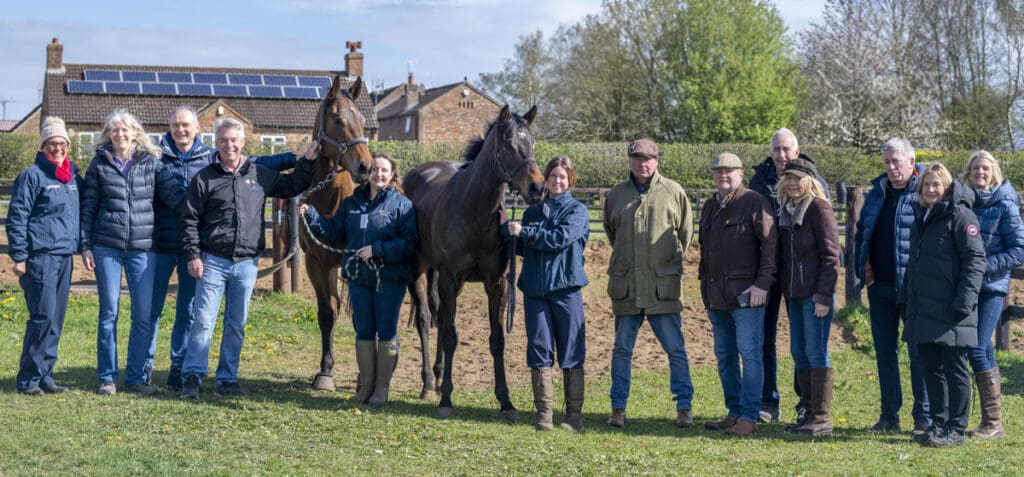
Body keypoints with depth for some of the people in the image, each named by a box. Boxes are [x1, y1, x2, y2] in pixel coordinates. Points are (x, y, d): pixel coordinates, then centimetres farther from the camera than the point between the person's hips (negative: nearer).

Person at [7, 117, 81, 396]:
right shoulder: (32, 176, -5)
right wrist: (18, 256, -12)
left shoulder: (74, 177, 14)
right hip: (40, 257, -7)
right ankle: (28, 380, -1)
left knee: (56, 320, 7)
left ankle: (44, 376, 14)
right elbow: (16, 217, -8)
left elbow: (82, 213, 23)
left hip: (65, 257, 7)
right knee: (42, 317, -9)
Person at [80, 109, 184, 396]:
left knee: (143, 314, 0)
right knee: (109, 312, 5)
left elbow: (172, 195, 1)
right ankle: (107, 377, 14)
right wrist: (85, 246, 1)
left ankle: (136, 377, 10)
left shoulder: (150, 162, 5)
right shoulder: (99, 163, 4)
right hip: (107, 246, -1)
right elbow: (88, 207, 5)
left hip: (142, 246, 1)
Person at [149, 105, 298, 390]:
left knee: (187, 310, 8)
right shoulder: (156, 156, 1)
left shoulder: (211, 160, 7)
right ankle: (145, 364, 14)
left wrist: (299, 159, 8)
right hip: (161, 245, -2)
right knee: (151, 307, 3)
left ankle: (179, 367, 18)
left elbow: (257, 164, 11)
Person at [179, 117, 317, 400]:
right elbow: (190, 219, 0)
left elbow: (291, 186, 22)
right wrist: (193, 255, -7)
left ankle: (227, 381, 16)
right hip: (213, 261, -3)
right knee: (203, 321, -6)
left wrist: (307, 162, 10)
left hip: (247, 263, 3)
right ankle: (192, 377, 0)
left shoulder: (260, 175, 8)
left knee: (237, 325, 8)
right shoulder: (205, 178, 0)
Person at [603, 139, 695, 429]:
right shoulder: (616, 195, 8)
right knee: (622, 348, 8)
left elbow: (685, 232, 9)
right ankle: (618, 408, 15)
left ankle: (683, 407, 7)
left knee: (675, 349, 0)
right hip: (625, 285, 2)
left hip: (663, 285, -2)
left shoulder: (673, 192, 0)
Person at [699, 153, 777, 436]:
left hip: (745, 294, -8)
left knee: (749, 354, -7)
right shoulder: (709, 208, 18)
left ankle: (749, 417, -5)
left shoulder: (755, 203, -6)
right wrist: (704, 281, 19)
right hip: (716, 296, 8)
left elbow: (770, 245, -11)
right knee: (724, 355, 11)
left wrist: (762, 284, -16)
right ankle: (734, 412, 19)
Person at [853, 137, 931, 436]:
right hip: (880, 286, 6)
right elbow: (861, 232, 21)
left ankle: (924, 417, 7)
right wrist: (861, 269, 11)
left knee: (918, 353, -1)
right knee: (884, 351, 10)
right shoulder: (877, 193, 12)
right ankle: (889, 416, 18)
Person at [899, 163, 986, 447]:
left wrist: (964, 301, -20)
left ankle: (956, 430, 6)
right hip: (923, 312, 8)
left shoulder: (960, 216, -8)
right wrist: (904, 297, 18)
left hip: (950, 314, -8)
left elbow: (975, 260, -14)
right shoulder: (922, 220, 18)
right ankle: (938, 424, 19)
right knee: (931, 369, 11)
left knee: (954, 370, -1)